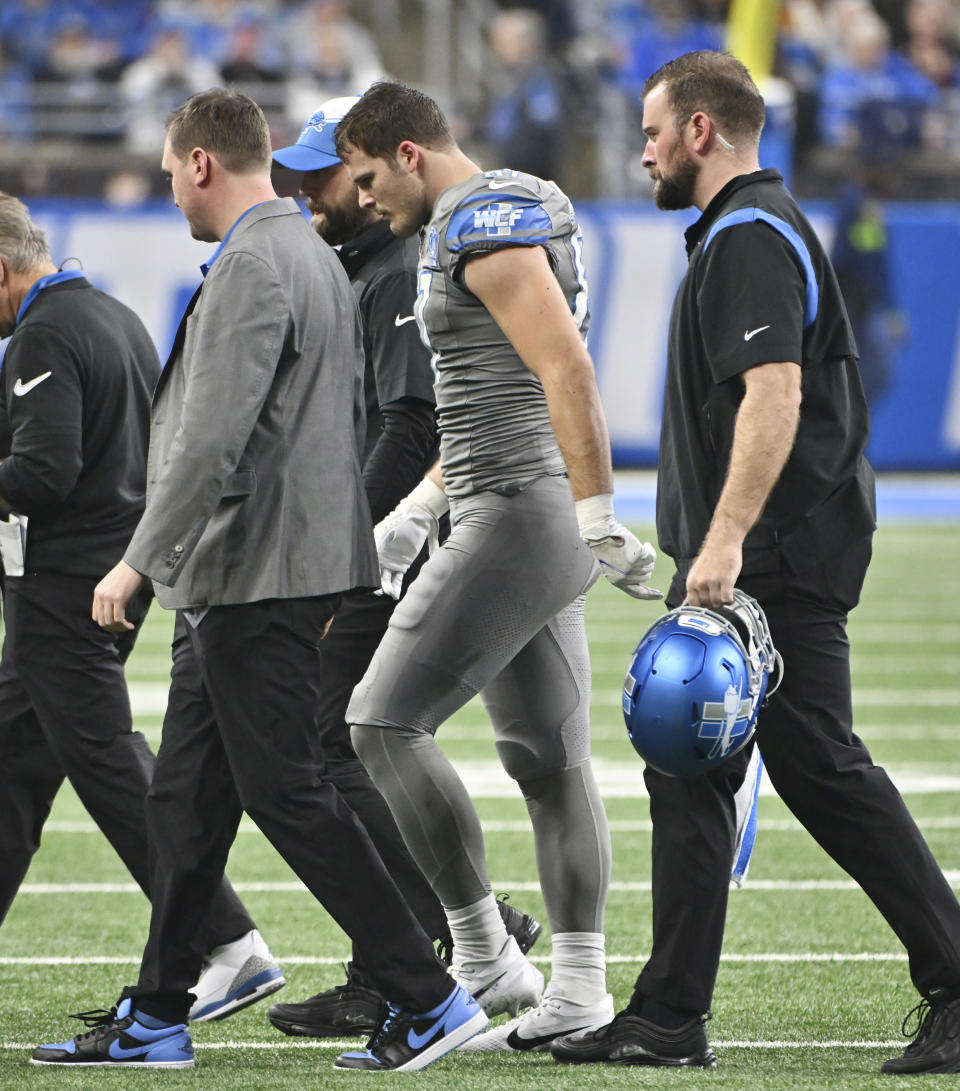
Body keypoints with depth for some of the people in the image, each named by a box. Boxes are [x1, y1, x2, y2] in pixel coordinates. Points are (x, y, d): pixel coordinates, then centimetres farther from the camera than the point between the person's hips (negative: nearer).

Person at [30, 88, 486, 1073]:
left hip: (256, 578, -10)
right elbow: (336, 422, 23)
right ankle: (155, 1018, 16)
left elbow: (213, 436, -23)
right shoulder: (314, 257, 18)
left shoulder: (252, 266, -15)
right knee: (187, 797, 12)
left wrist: (139, 558, -20)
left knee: (285, 790, -8)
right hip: (235, 584, 10)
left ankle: (428, 1000, -7)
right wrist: (331, 574, 26)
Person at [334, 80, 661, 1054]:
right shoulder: (472, 230, 20)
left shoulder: (486, 226, -13)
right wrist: (416, 512, 25)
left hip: (519, 518, -10)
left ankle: (483, 957, -8)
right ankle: (578, 986, 11)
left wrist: (598, 518, -24)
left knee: (384, 722, -9)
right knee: (549, 758, 9)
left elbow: (568, 372, -22)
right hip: (528, 524, 10)